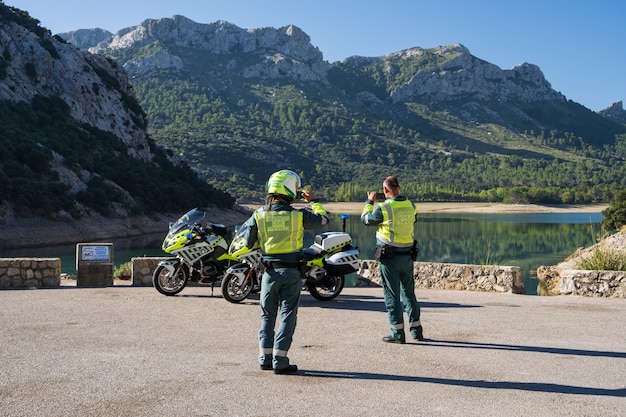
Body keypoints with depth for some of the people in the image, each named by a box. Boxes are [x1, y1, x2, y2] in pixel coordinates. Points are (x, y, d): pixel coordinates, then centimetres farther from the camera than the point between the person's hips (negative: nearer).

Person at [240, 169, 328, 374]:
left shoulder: (259, 215, -3)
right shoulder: (298, 215, -8)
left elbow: (247, 242, 2)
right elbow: (323, 219, 8)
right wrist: (313, 201, 22)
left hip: (269, 271, 2)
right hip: (291, 272, -2)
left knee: (267, 315, 14)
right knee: (287, 315, 3)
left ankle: (265, 358, 18)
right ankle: (280, 361, 1)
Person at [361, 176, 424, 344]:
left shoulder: (383, 208, -15)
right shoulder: (411, 205, 0)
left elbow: (366, 219, 0)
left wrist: (369, 201, 17)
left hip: (389, 257, -5)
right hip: (408, 256, 5)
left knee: (392, 294, 2)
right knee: (409, 292, 16)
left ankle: (398, 333, 3)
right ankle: (416, 329, 20)